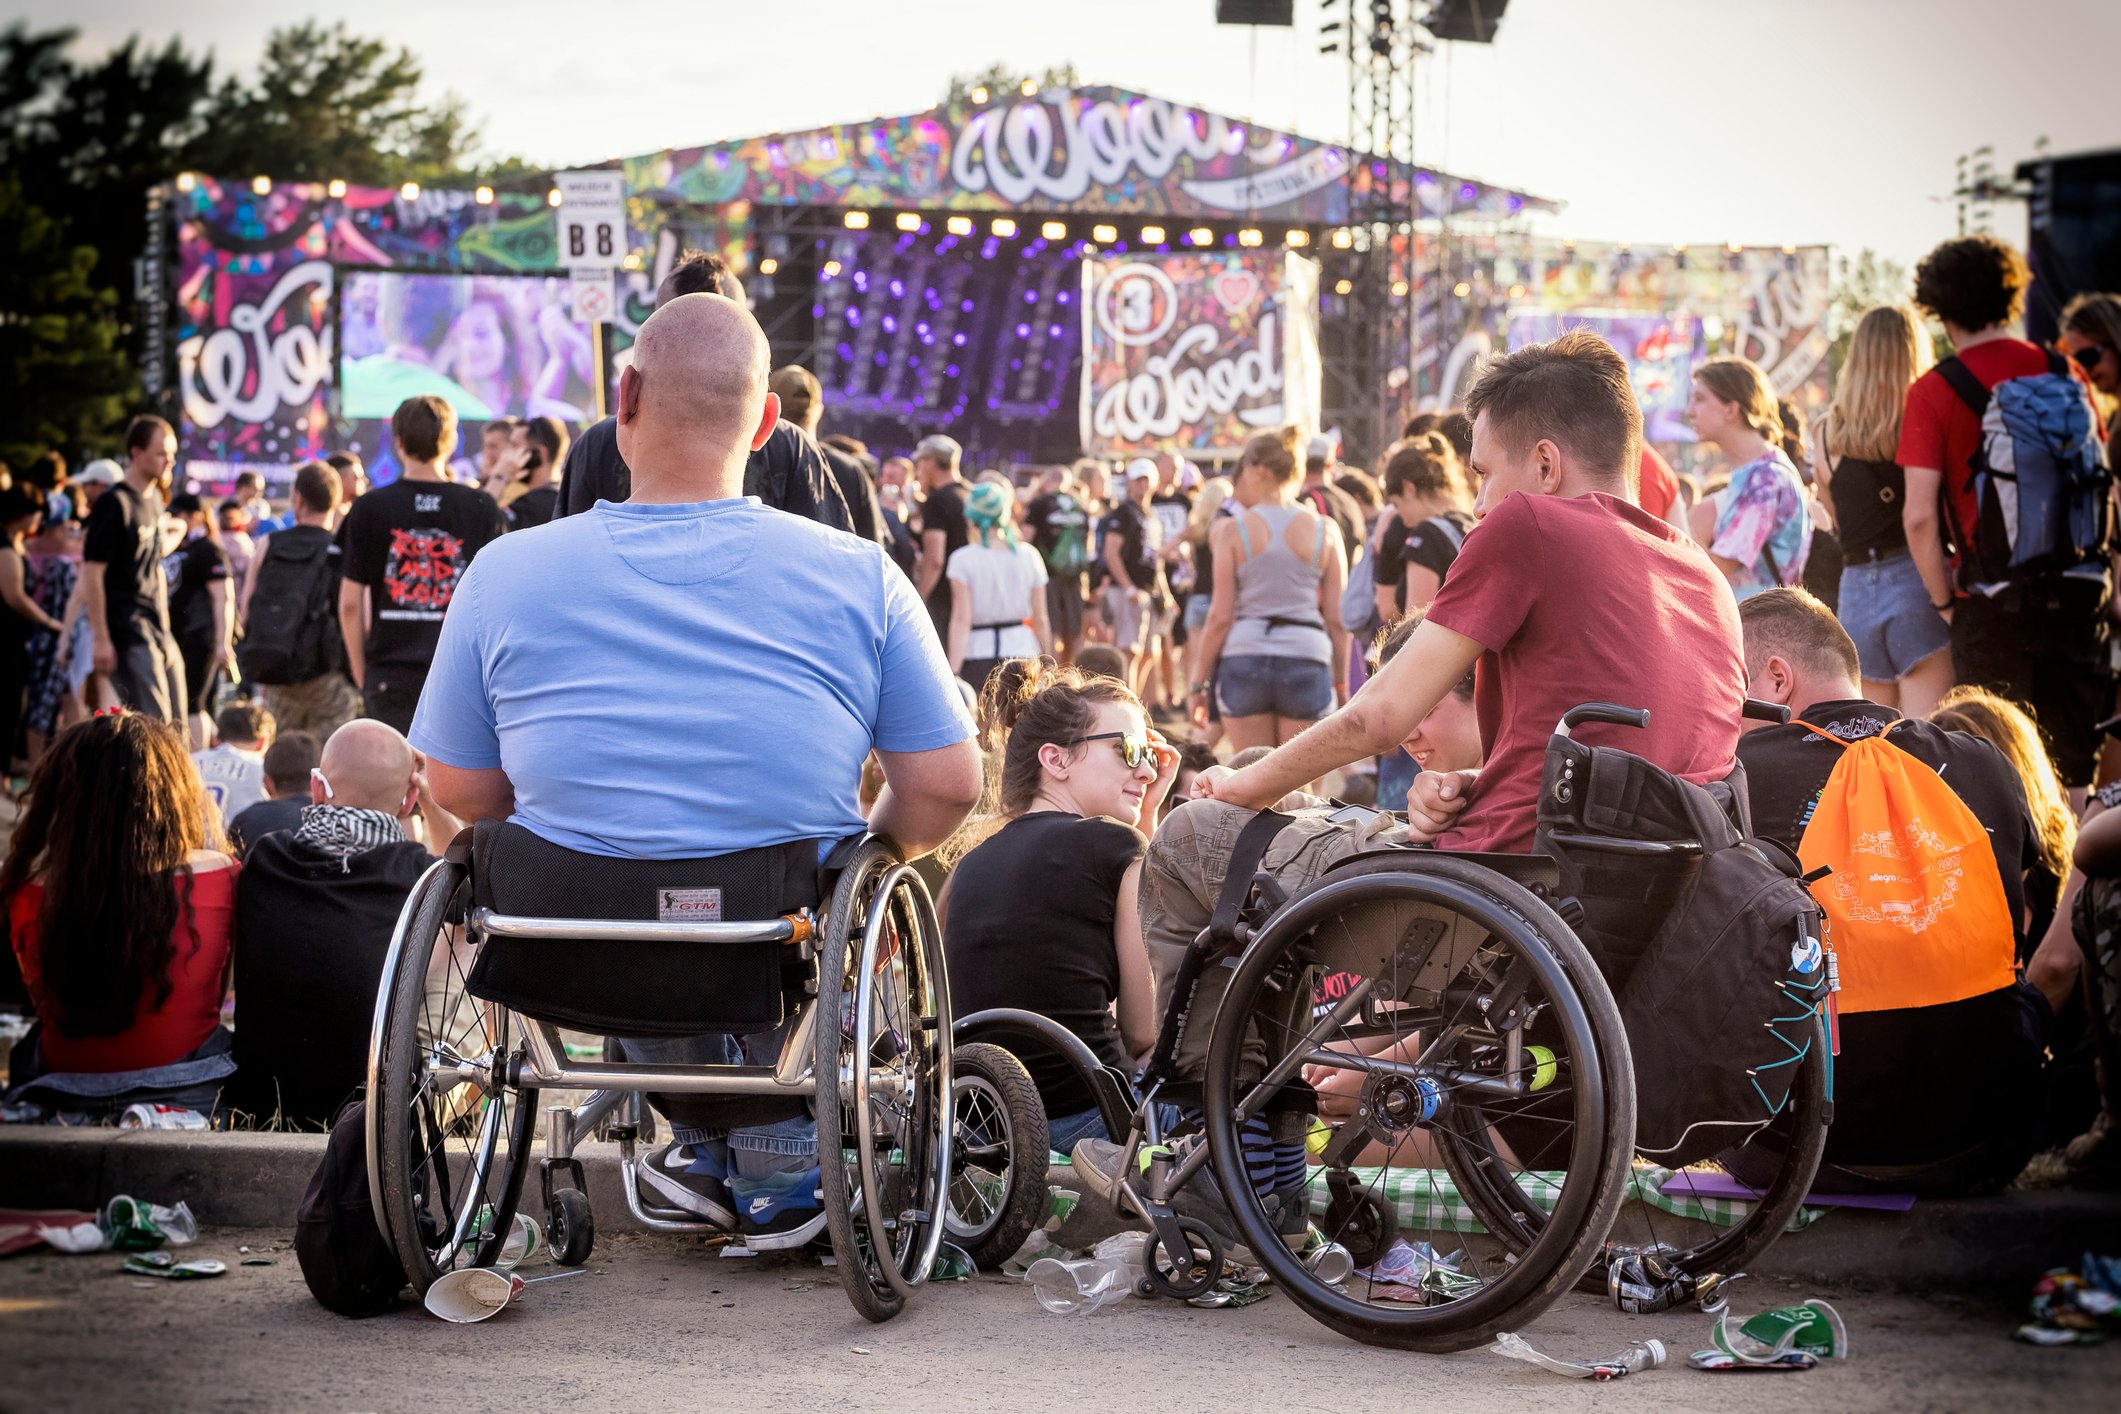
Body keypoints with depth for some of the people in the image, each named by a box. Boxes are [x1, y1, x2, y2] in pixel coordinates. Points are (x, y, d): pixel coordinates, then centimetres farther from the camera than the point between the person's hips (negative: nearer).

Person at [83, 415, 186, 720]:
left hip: (159, 628, 9)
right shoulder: (115, 504, -12)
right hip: (128, 629, -9)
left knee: (176, 723, 8)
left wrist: (164, 617, 18)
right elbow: (93, 573, -15)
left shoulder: (154, 499, 13)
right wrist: (101, 638, -17)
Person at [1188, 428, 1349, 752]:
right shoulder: (1325, 530, 4)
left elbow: (1220, 617, -3)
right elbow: (1336, 618, 3)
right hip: (1306, 660, 1)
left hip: (1244, 656, -1)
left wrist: (1200, 683, 5)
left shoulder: (1233, 531, -1)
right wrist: (1341, 682, 12)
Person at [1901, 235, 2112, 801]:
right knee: (2073, 772, 11)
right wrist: (2107, 579, 15)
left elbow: (1920, 516, -13)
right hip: (2079, 593, 3)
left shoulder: (1934, 391, -7)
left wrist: (1945, 600, -1)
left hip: (1994, 601, -3)